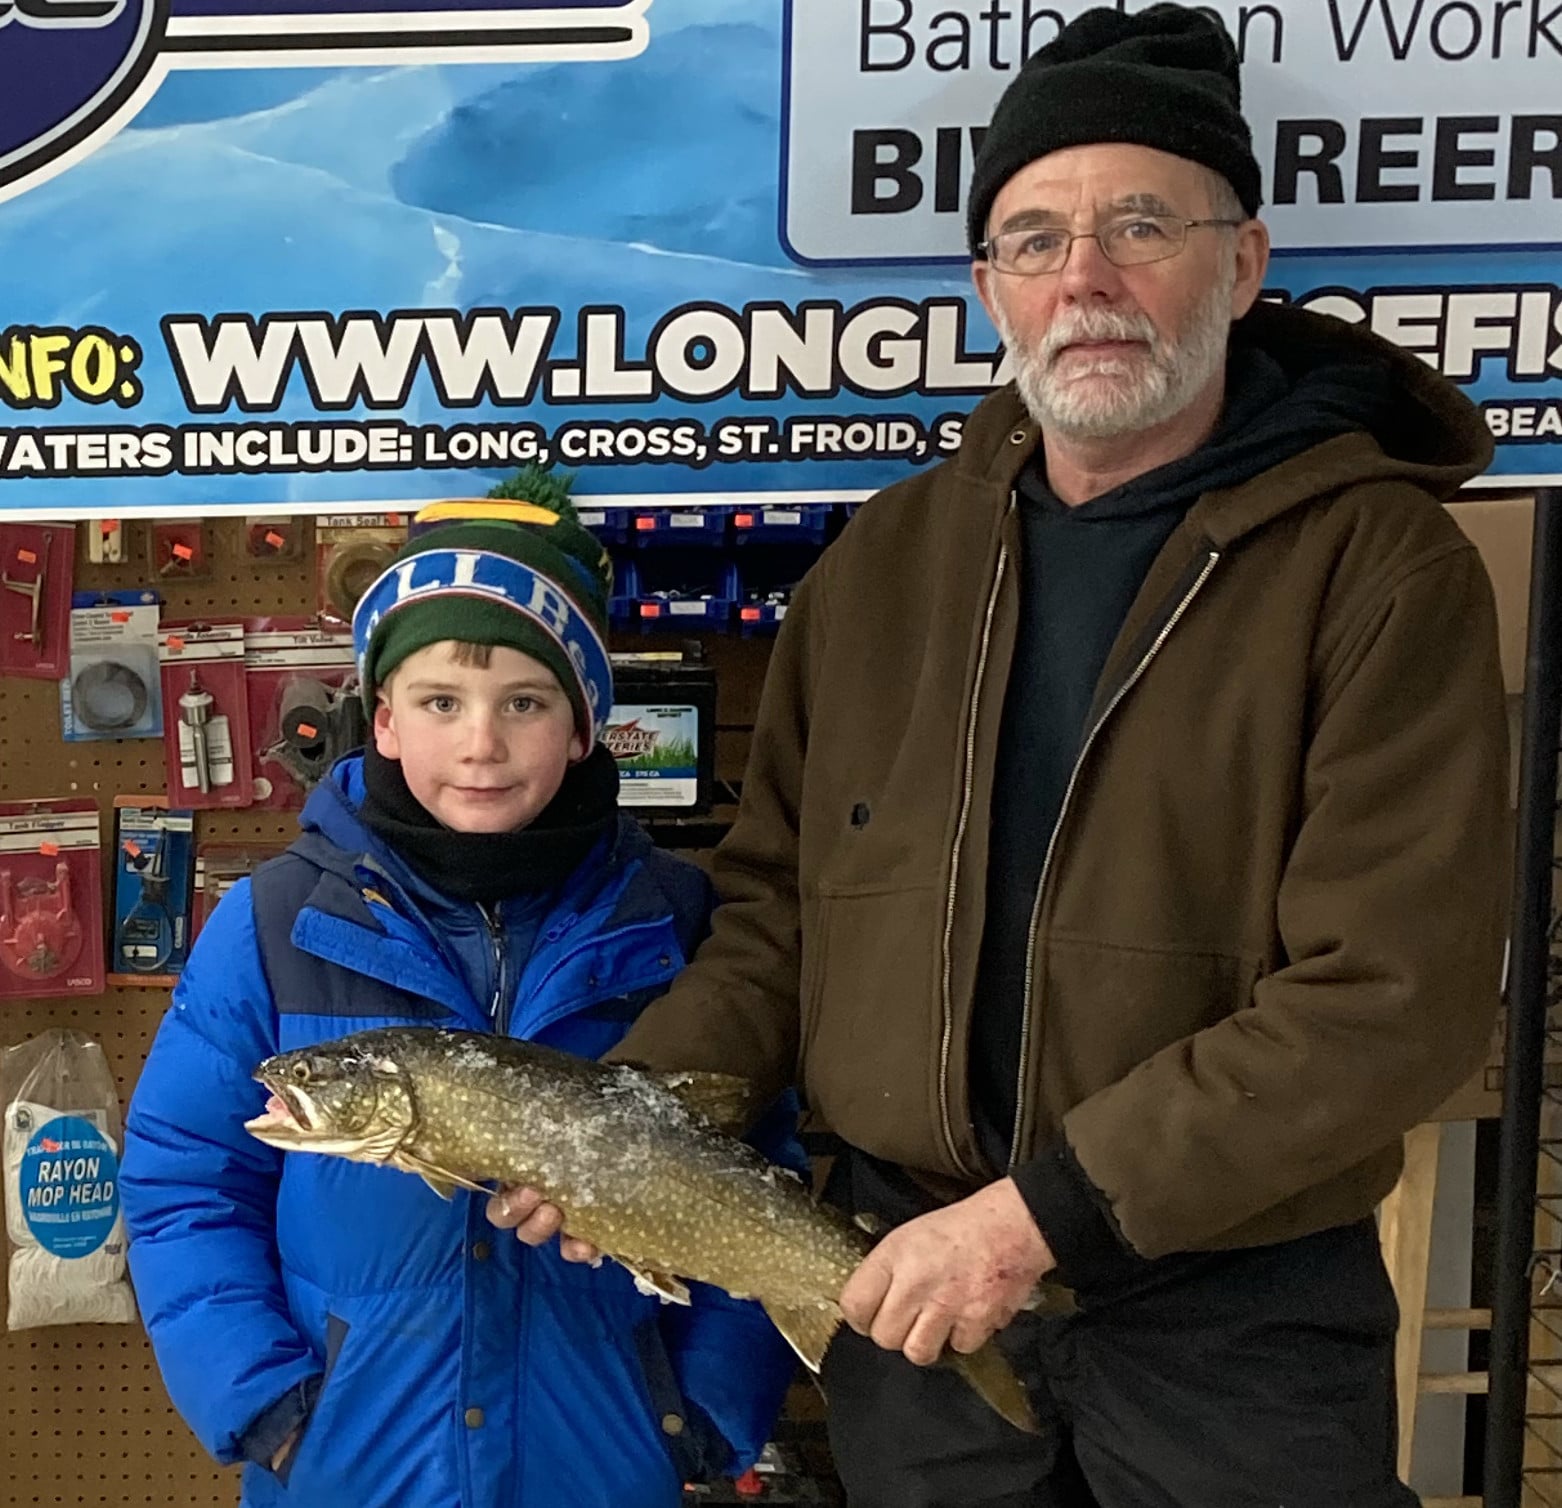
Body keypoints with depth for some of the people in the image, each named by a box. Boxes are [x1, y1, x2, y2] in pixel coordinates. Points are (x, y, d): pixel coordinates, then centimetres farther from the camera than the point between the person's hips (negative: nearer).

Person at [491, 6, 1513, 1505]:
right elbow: (779, 903, 8)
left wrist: (1045, 1209, -20)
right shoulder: (883, 561, 4)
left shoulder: (1381, 566, -11)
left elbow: (1394, 999, -18)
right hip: (909, 1283, 4)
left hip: (1236, 1320, -3)